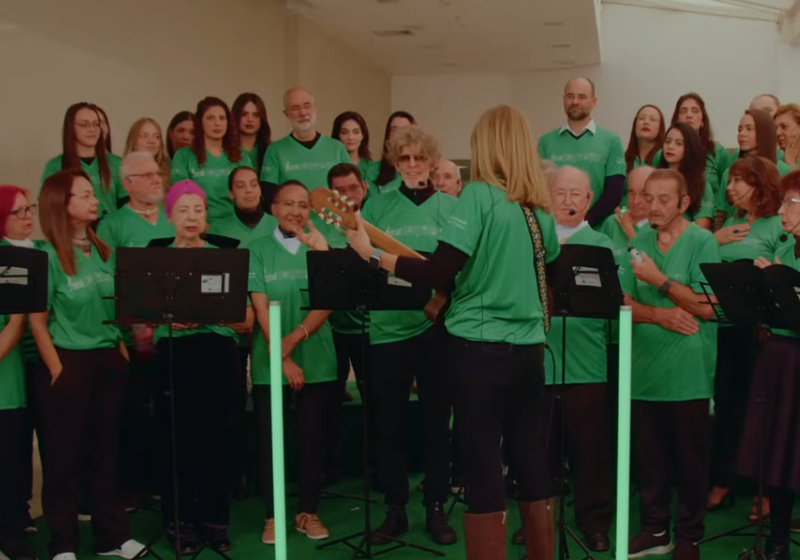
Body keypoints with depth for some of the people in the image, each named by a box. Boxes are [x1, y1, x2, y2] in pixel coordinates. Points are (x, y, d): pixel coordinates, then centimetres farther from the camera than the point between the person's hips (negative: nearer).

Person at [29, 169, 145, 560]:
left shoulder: (102, 251, 10)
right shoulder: (47, 256, -9)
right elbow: (37, 321, -11)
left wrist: (123, 354, 7)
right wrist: (57, 371, -14)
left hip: (108, 361, 6)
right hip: (70, 363, -6)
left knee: (105, 451, 13)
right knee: (64, 456, 5)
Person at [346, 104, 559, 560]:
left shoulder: (479, 196, -10)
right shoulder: (541, 210, 8)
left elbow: (441, 274, -17)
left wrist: (374, 255, -10)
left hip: (479, 348, -6)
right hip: (529, 350, 6)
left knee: (484, 467, 1)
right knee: (530, 460, 14)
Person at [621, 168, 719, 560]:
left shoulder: (702, 242, -6)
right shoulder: (639, 242, 8)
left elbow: (706, 307, -12)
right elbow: (625, 303, 5)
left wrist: (658, 280, -18)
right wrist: (659, 314, -13)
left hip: (688, 372, -4)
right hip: (645, 369, 4)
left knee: (690, 460, 6)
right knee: (649, 457, 11)